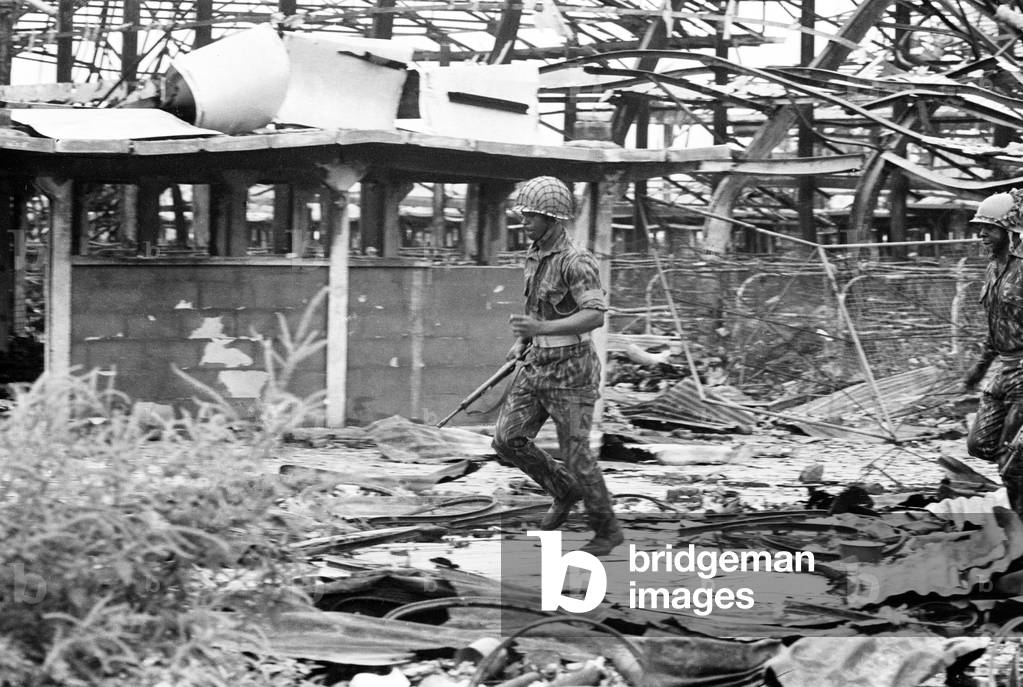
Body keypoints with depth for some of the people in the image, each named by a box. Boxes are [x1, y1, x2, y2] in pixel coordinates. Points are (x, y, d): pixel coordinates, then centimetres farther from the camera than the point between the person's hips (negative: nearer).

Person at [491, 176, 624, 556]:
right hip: (537, 366, 8)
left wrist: (541, 329, -38)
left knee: (574, 454, 0)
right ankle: (564, 490, 24)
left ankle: (607, 529, 21)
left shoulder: (576, 261, -20)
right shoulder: (536, 254, 8)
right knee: (508, 441, 1)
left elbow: (595, 316, -29)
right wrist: (523, 340, 12)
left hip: (571, 371, -8)